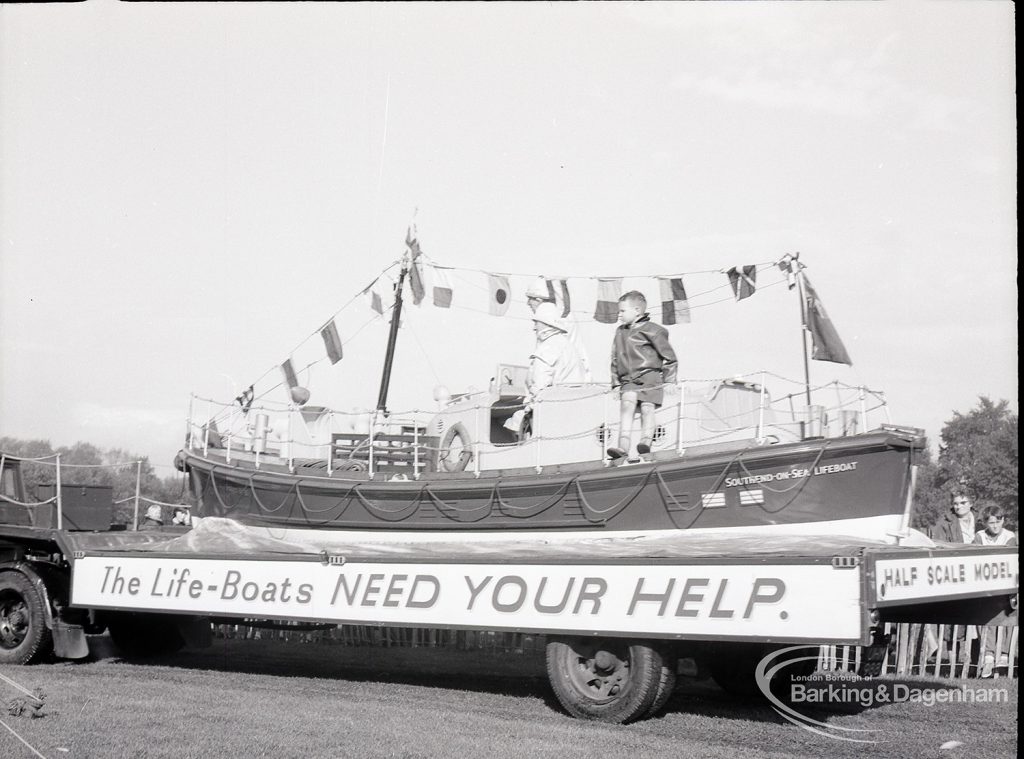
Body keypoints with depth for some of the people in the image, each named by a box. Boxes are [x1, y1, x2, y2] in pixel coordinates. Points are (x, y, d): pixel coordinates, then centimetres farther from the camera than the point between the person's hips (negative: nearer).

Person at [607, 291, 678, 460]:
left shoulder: (651, 330, -1)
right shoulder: (620, 332, 17)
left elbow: (670, 357, 3)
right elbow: (615, 359, 24)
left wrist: (669, 380, 0)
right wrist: (616, 382, 18)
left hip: (650, 375, -3)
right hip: (628, 380, 3)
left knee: (647, 408, -15)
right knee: (626, 404, -19)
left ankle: (646, 441, -17)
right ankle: (623, 446, -31)